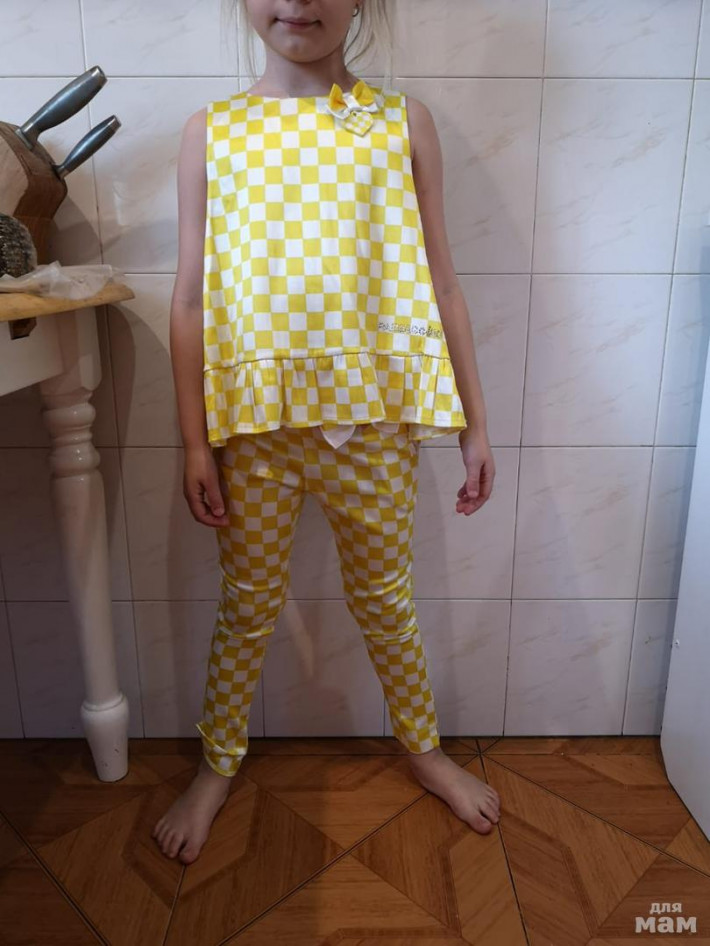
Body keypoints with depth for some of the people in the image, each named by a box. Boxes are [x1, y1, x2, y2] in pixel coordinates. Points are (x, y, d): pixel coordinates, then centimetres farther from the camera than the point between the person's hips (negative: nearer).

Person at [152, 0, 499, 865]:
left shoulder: (402, 121, 4)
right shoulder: (212, 131, 4)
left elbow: (439, 281, 3)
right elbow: (190, 298, 2)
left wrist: (474, 423, 3)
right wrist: (194, 441, -2)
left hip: (376, 412, 0)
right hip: (254, 413, 0)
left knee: (383, 596, 16)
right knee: (248, 605, 13)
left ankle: (424, 747, 41)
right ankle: (218, 766, 38)